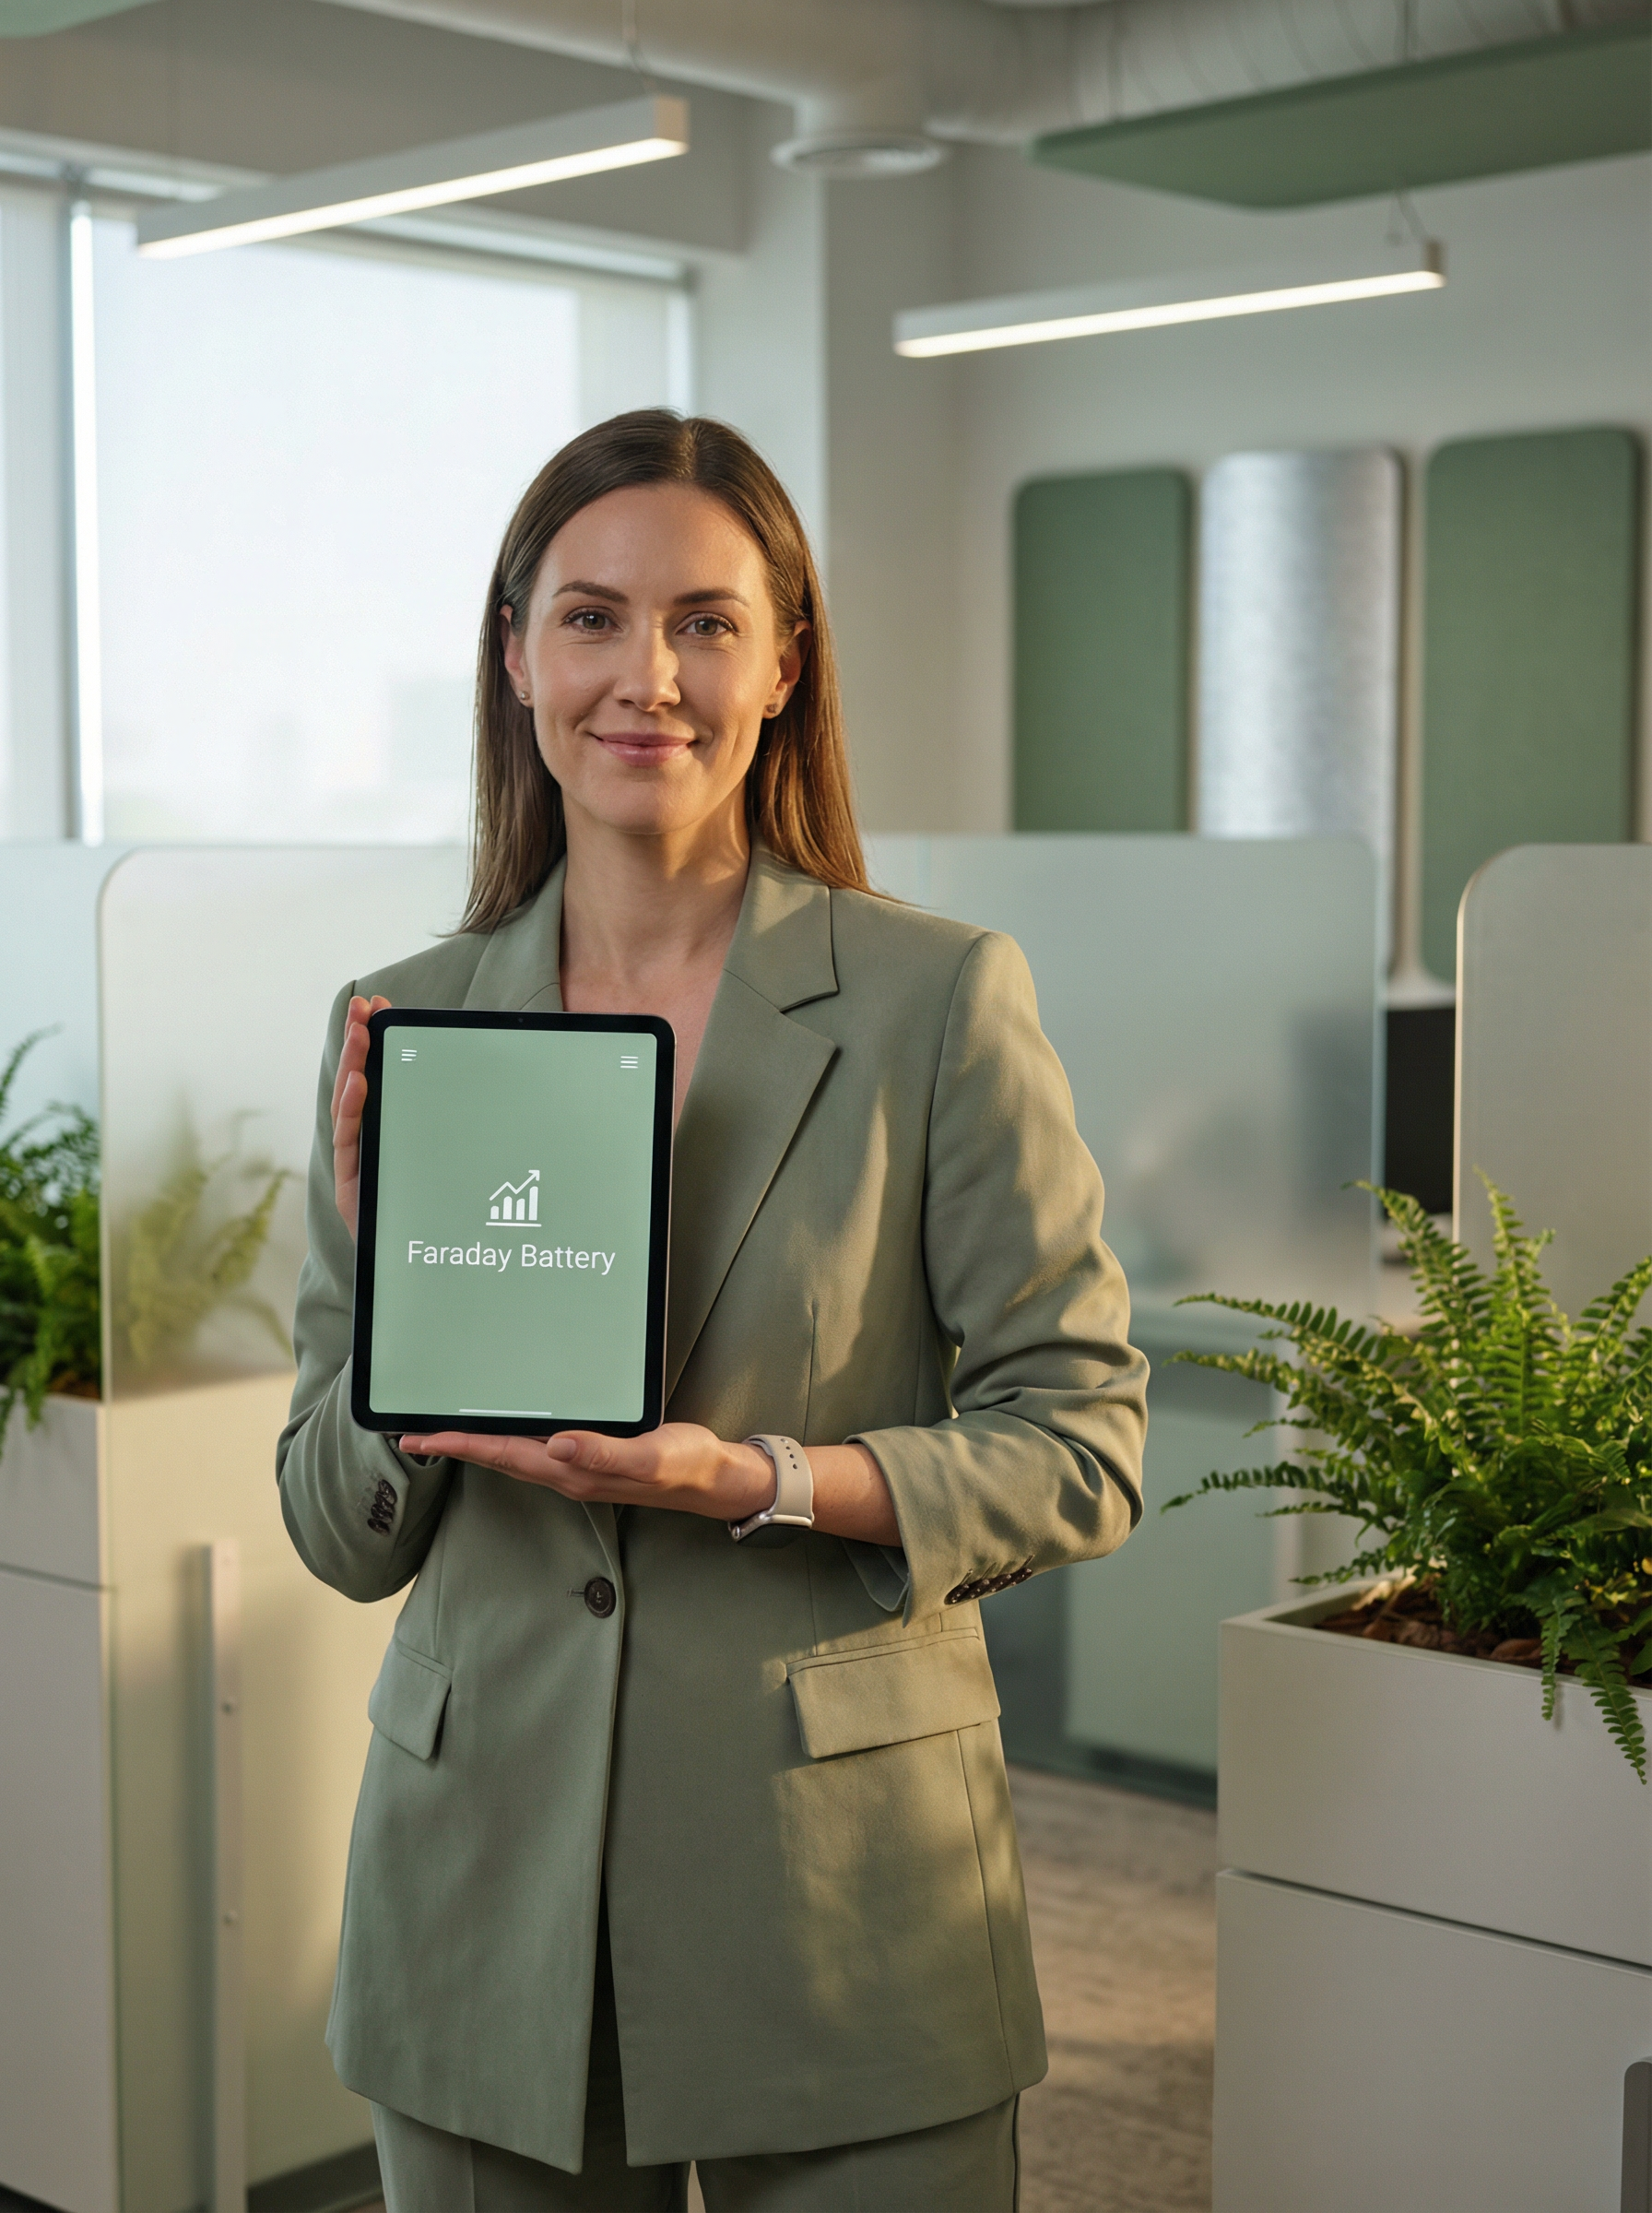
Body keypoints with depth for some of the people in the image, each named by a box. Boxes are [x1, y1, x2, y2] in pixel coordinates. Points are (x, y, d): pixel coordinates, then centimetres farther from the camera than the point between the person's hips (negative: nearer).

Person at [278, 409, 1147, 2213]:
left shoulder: (940, 998, -6)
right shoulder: (400, 1027, 3)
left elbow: (1082, 1442, -5)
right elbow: (344, 1539, 6)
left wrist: (763, 1480, -20)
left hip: (844, 1902, -2)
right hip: (487, 1901, 3)